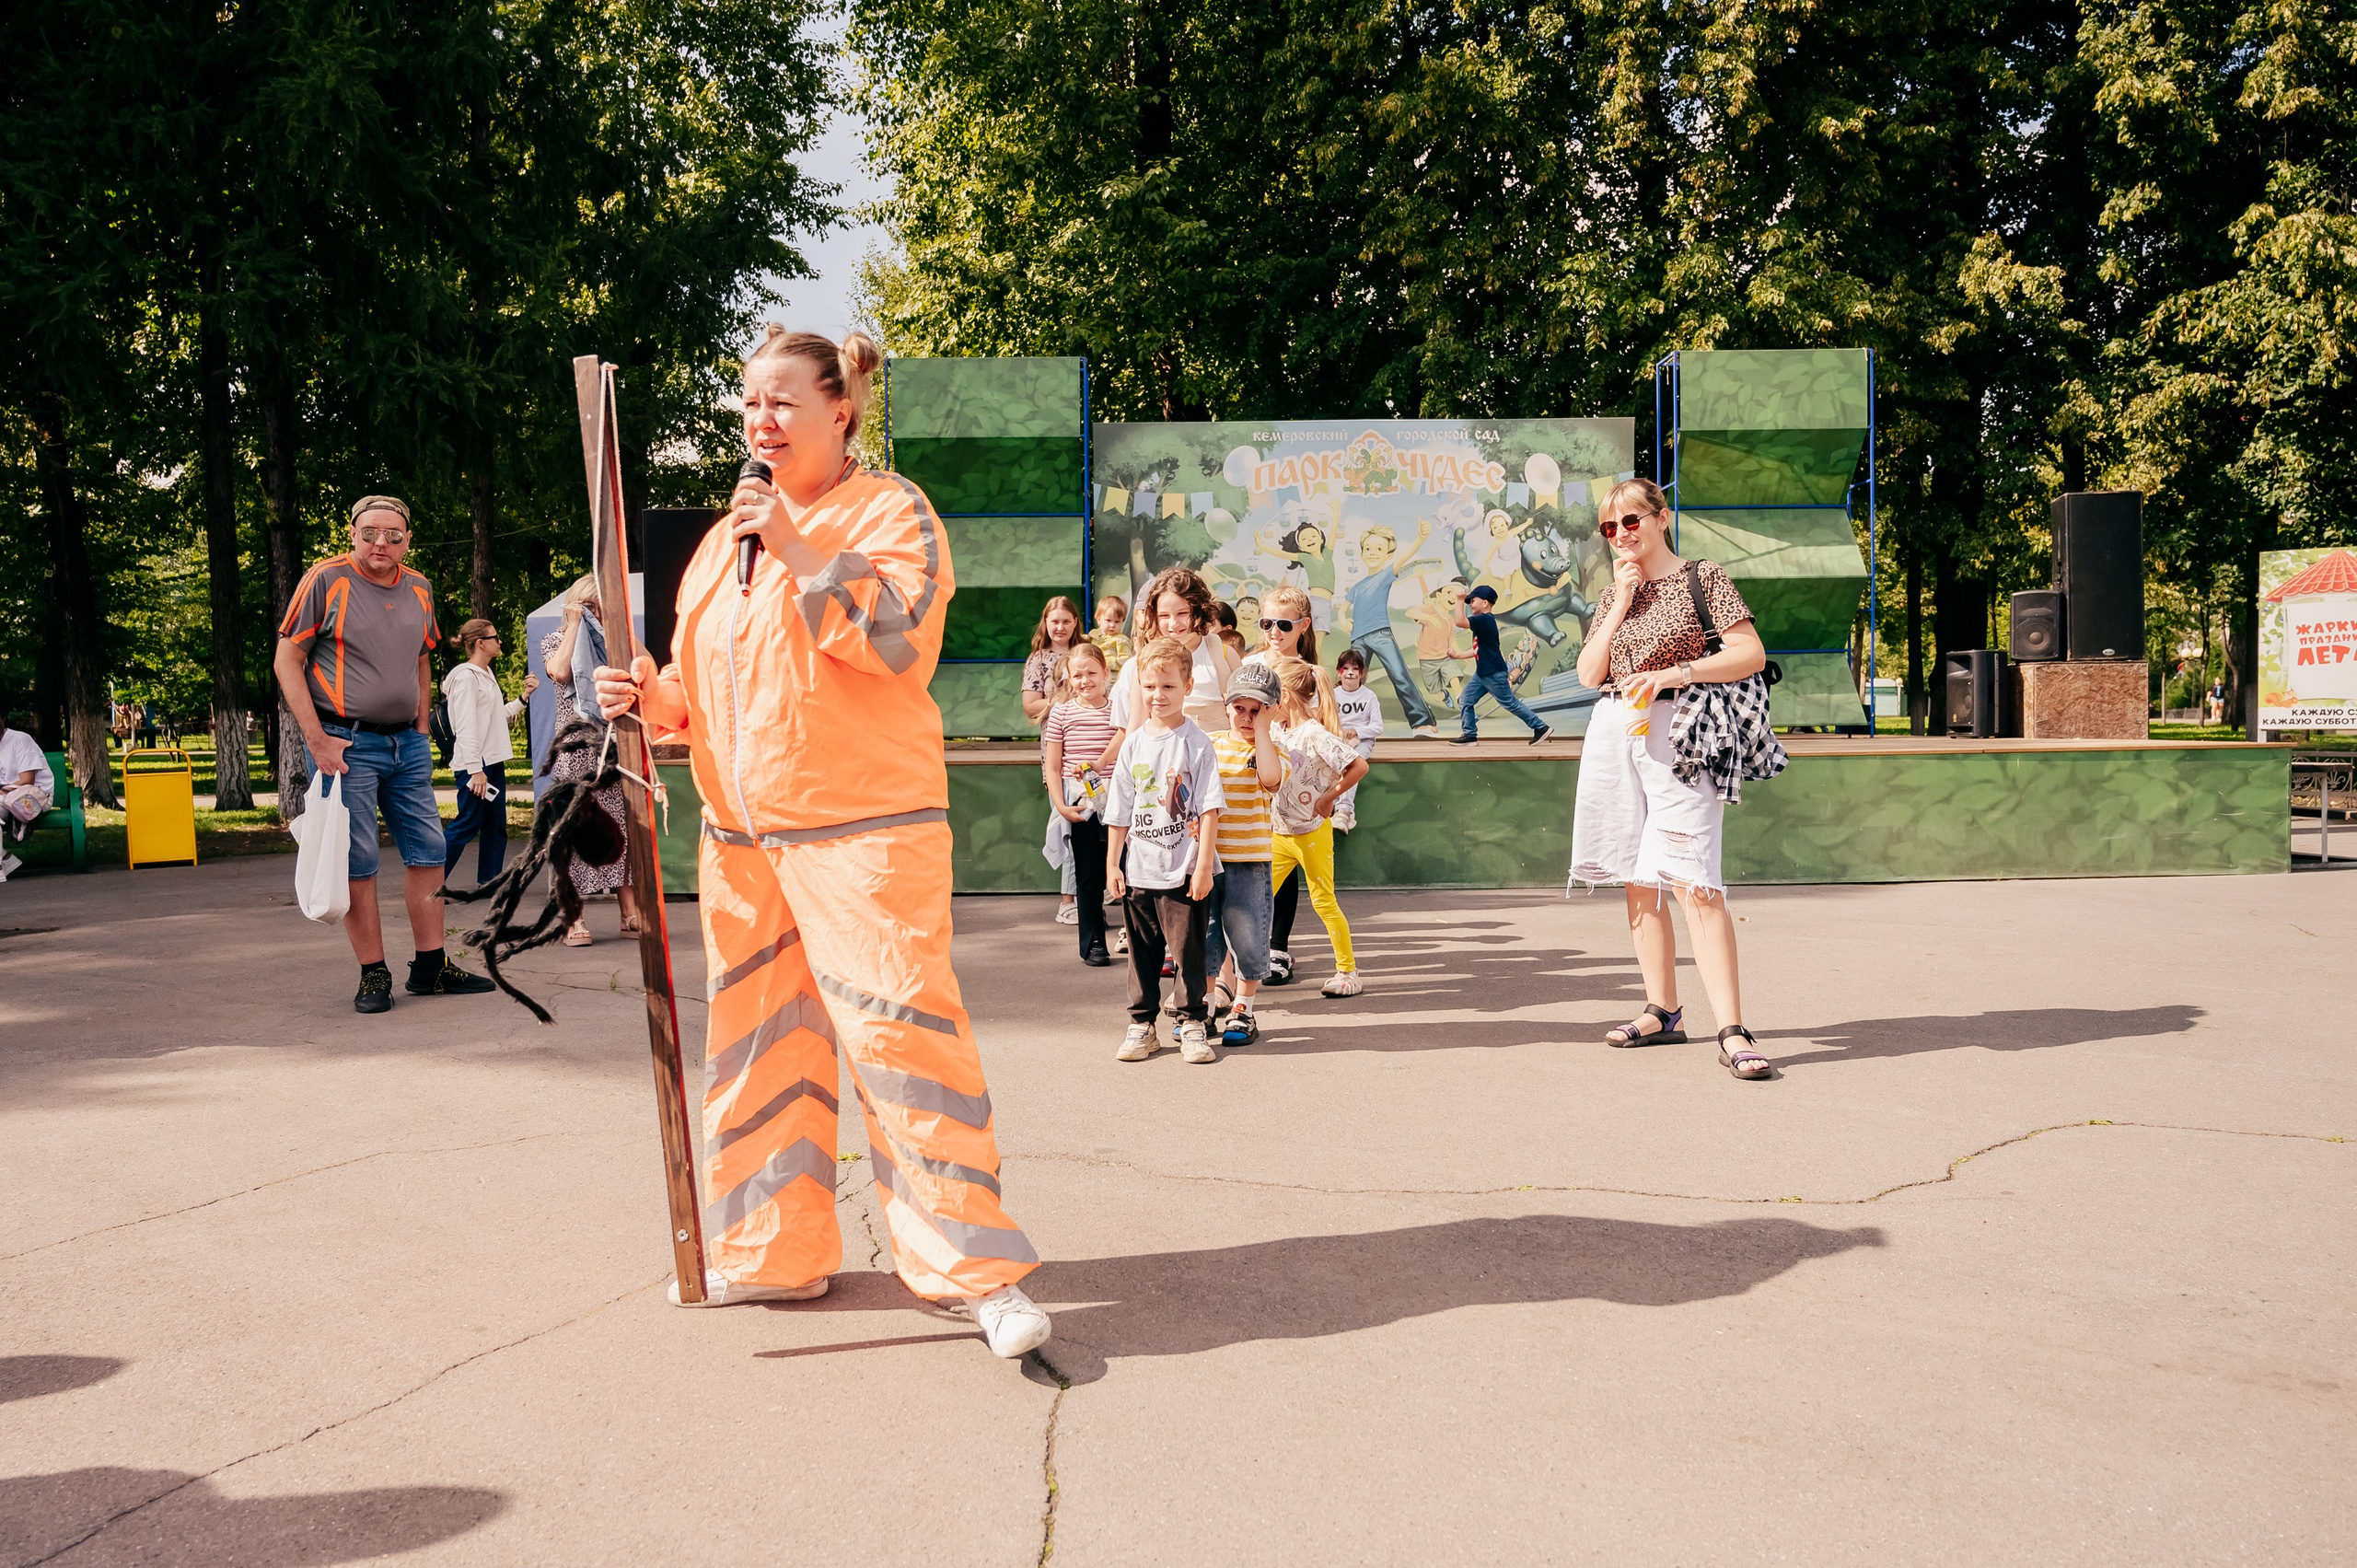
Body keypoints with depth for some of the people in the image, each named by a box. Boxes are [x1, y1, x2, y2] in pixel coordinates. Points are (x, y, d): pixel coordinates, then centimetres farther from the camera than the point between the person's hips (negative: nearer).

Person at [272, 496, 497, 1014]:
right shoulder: (325, 580, -6)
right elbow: (286, 662, -6)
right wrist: (317, 740, -12)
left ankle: (431, 966, 16)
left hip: (407, 743, 6)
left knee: (427, 850, 6)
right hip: (346, 743, -6)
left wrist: (421, 730, 13)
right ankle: (373, 975, 6)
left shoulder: (418, 590, 10)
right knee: (357, 861, -2)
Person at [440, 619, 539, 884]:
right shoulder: (466, 676, -12)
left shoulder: (487, 675, 17)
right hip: (474, 764, -10)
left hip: (493, 762, 10)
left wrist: (524, 696, 16)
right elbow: (466, 727, -18)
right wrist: (476, 770, -22)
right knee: (468, 825, -8)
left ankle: (489, 883, 14)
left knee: (496, 826, 9)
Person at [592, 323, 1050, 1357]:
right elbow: (704, 678, 23)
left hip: (864, 825, -7)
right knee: (755, 1036, 12)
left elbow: (902, 639, -18)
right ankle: (770, 1251, 26)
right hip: (741, 830, 7)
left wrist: (799, 552, -20)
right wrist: (654, 697, 2)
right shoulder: (728, 534, 18)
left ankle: (976, 1269, -4)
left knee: (899, 1027, -12)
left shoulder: (891, 510, -2)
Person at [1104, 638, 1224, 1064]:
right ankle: (1141, 1024, 20)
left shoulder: (1196, 743, -5)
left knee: (1188, 949, 2)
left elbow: (1209, 809, -8)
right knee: (1142, 951, 11)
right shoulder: (1133, 745, 7)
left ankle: (1192, 1022, 14)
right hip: (1139, 870, 4)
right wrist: (1112, 863, 8)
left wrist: (1204, 864, -12)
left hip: (1185, 871, -4)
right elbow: (1120, 813, 12)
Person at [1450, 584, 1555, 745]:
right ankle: (1470, 734, 10)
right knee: (1465, 700, 6)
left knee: (1510, 703, -1)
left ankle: (1541, 727, 8)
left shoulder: (1485, 619, -18)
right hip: (1481, 673, 10)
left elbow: (1460, 622, -28)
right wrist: (1457, 656, 16)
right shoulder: (1483, 621, 13)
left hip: (1494, 674, -10)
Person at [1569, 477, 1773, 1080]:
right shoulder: (1616, 590, 17)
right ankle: (1662, 1013, 16)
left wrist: (1673, 673, -17)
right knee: (1638, 881, 7)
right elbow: (1588, 674, 8)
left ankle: (1731, 1031, -18)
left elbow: (1751, 654, -7)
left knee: (1692, 881, -16)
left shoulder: (1703, 577, 0)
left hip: (1675, 732, -6)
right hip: (1613, 735, 6)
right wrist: (1622, 602, 0)